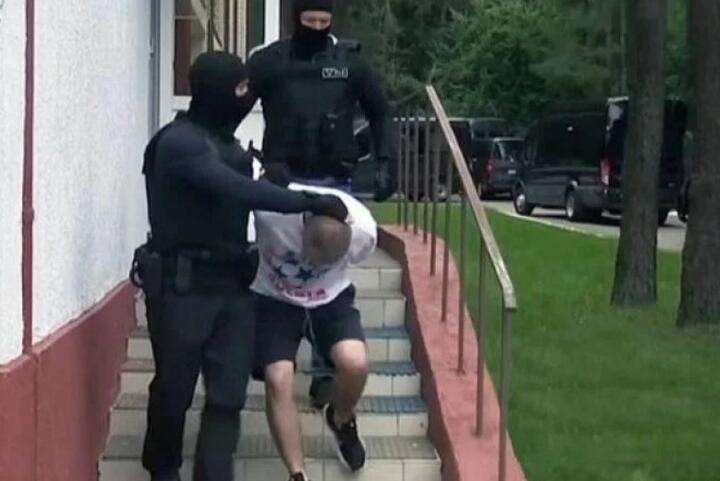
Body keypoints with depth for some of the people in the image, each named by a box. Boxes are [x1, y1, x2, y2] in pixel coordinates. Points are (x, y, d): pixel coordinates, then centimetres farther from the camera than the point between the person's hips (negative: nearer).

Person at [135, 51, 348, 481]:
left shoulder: (226, 142, 14)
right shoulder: (180, 142, -14)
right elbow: (238, 190, -25)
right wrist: (309, 203, -26)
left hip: (232, 284, 7)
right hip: (183, 285, -7)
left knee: (228, 396, -1)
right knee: (175, 389, 6)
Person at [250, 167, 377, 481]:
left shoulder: (364, 230, -27)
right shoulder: (270, 209, -35)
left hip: (330, 298, 1)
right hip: (274, 299, -1)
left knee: (354, 363, -23)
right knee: (278, 380, -19)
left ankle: (341, 421, 11)